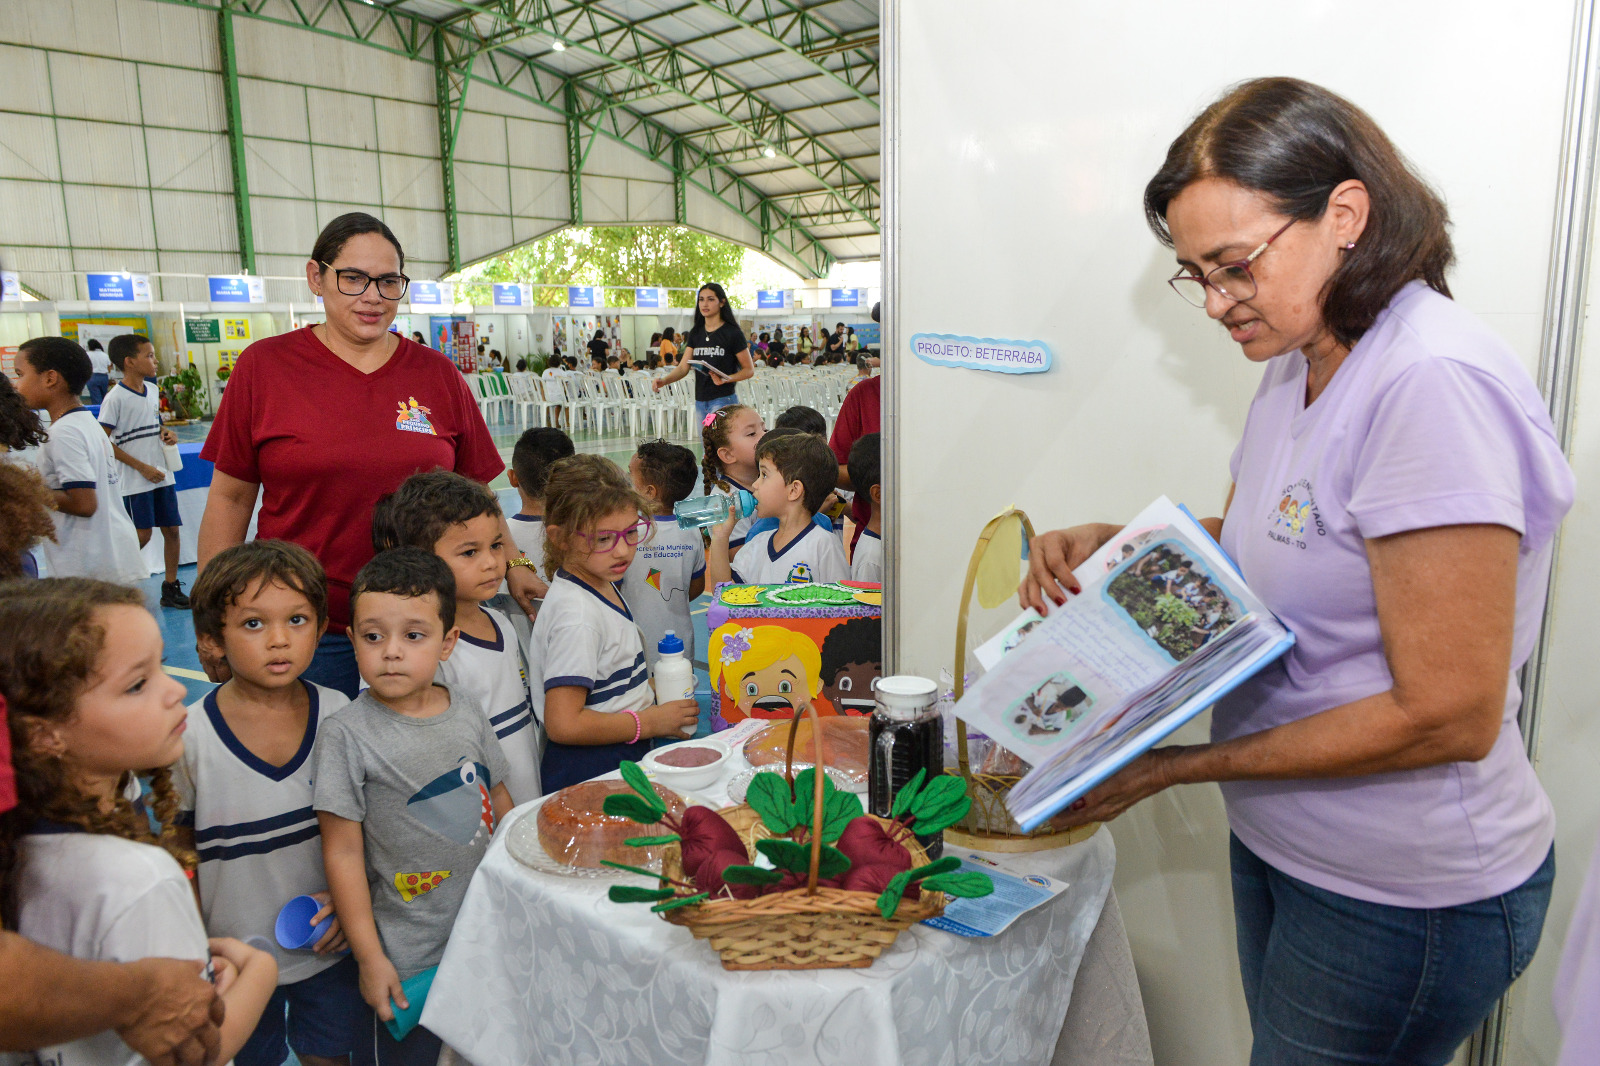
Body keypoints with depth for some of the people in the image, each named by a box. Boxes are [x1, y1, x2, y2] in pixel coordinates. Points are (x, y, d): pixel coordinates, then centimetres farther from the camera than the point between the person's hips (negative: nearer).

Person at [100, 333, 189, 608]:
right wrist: (141, 467, -15)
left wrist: (166, 433, 1)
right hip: (135, 481, -7)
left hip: (162, 475, 7)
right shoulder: (115, 398, -13)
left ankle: (171, 588, 16)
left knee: (171, 529, 7)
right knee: (142, 535, -7)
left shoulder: (152, 389, 8)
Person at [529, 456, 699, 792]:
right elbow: (564, 724, -25)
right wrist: (651, 722, -17)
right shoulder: (575, 616, -23)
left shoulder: (603, 586, 6)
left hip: (624, 761, 9)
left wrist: (648, 688, 6)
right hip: (588, 775, -8)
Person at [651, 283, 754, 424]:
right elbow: (683, 367, 7)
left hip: (723, 400, -6)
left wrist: (726, 379, -19)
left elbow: (749, 369, -2)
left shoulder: (732, 333, -4)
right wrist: (664, 380, -13)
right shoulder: (695, 333, 13)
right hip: (700, 401, 6)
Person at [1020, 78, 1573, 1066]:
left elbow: (1449, 715, -26)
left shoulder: (1433, 383, -26)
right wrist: (1112, 544, -3)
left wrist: (1175, 766, -22)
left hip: (1404, 900, -8)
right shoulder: (1298, 369, 3)